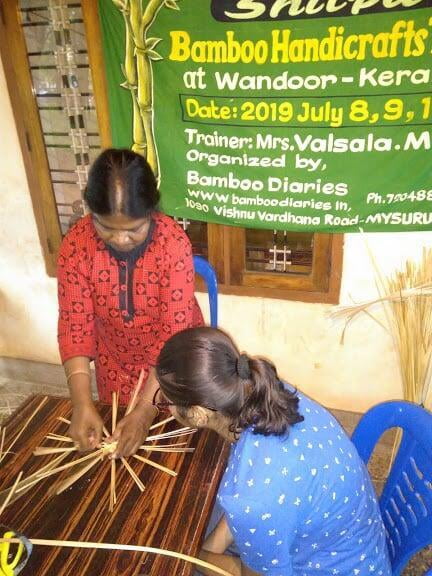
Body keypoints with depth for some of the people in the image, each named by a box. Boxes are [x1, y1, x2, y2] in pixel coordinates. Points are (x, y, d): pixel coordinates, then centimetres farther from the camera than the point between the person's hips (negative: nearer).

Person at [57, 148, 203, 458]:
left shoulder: (174, 242, -29)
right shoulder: (76, 244, -22)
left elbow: (175, 330, -28)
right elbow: (75, 326, -17)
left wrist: (146, 409, -31)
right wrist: (82, 403, -25)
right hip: (116, 367, 2)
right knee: (121, 451, 25)